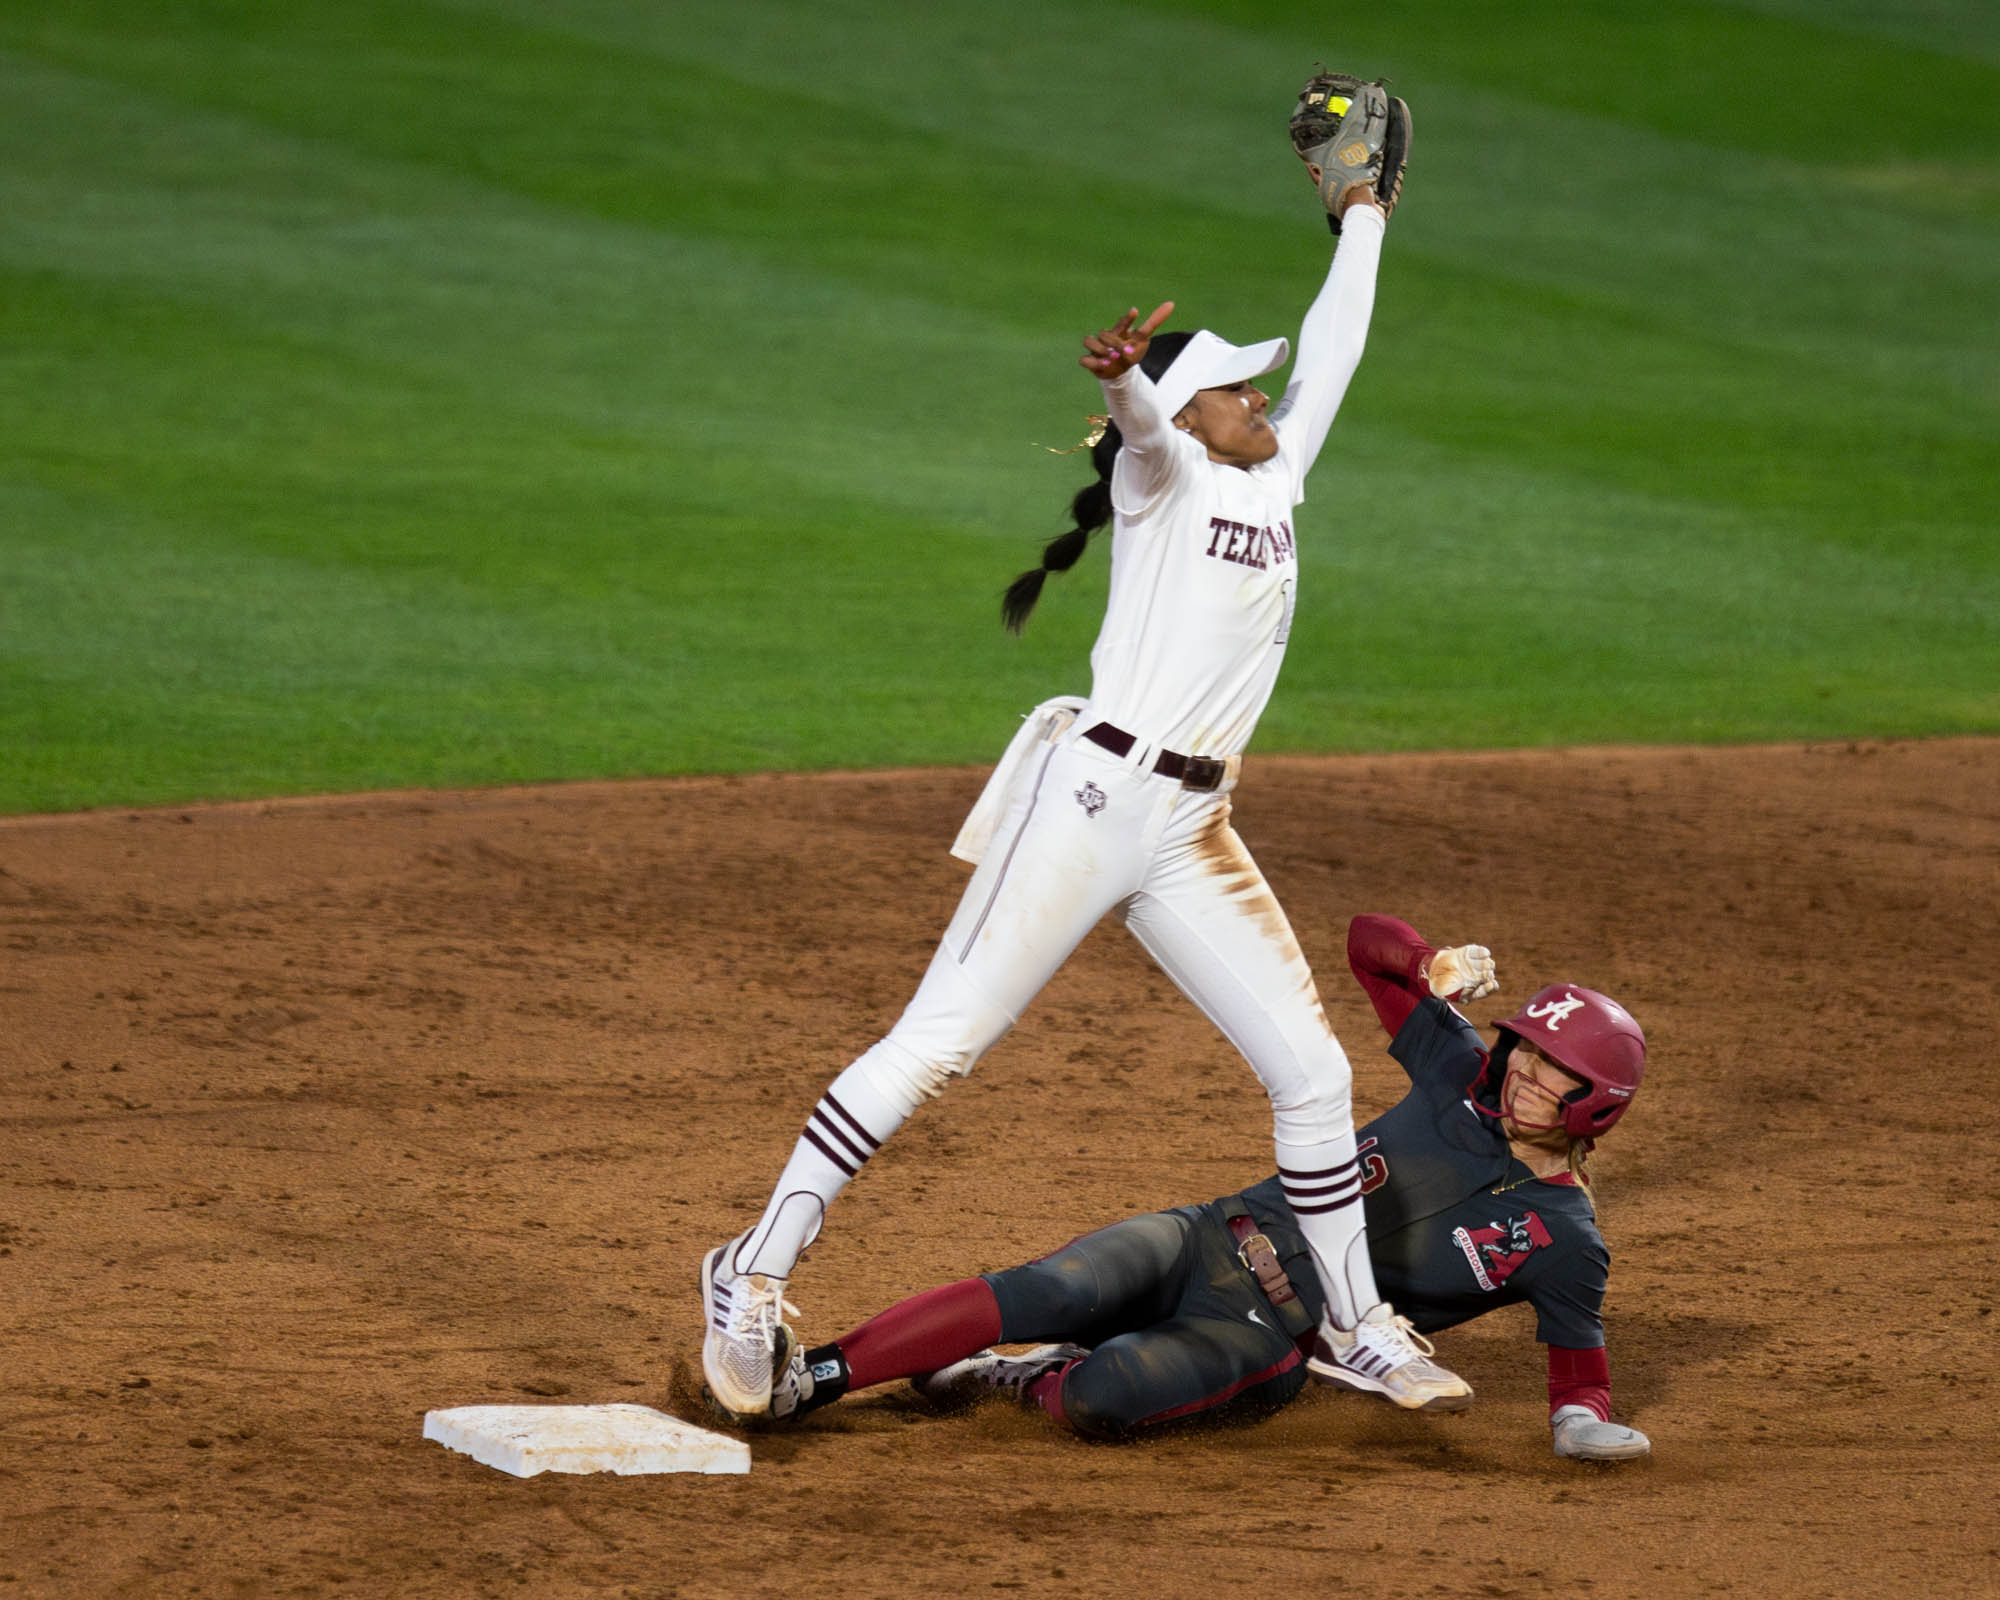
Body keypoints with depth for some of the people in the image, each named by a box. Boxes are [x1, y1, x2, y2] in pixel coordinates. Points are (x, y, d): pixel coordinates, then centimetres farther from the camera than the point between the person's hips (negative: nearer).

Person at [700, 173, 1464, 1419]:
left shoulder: (1275, 481, 20)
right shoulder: (1165, 474, 0)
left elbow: (1333, 351, 31)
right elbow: (1140, 423, -23)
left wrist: (1362, 217, 37)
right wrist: (1121, 376, -46)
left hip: (1193, 838, 8)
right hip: (1094, 797, -8)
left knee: (1312, 1074, 7)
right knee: (937, 1044, -9)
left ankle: (1358, 1326, 21)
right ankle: (755, 1278, -4)